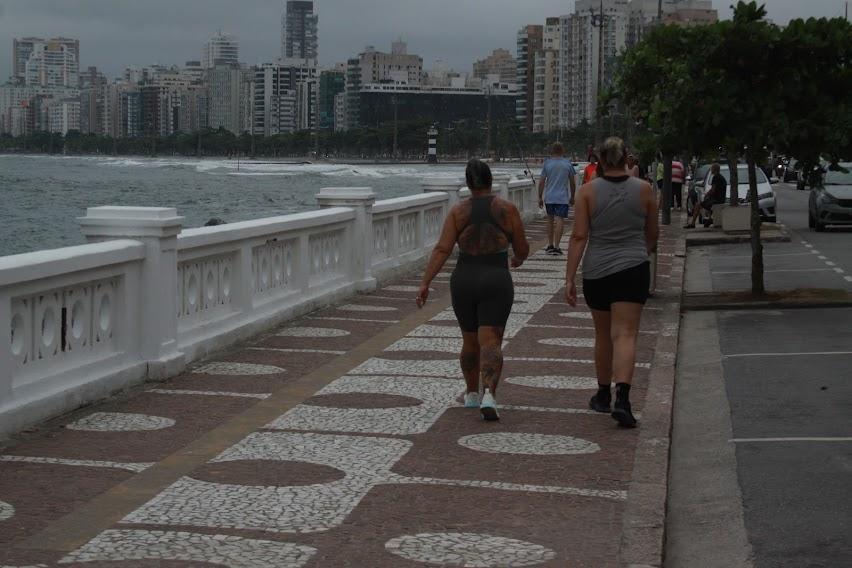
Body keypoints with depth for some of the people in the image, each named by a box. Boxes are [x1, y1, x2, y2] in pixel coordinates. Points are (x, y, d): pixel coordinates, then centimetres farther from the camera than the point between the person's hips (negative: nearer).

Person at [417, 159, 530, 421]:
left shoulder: (458, 212, -1)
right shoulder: (507, 209, -3)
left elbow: (442, 250, -9)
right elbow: (522, 249, 3)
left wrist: (425, 283, -10)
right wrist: (518, 259, 26)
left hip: (463, 281, 2)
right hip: (496, 281, -2)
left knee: (470, 341, 18)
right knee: (490, 342, -6)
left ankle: (472, 394, 31)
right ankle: (489, 395, -25)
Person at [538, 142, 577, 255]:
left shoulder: (547, 163, 2)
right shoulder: (568, 163, 1)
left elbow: (541, 182, 1)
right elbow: (572, 182, 6)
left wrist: (540, 197, 8)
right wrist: (572, 197, 17)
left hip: (549, 198, 2)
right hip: (562, 198, -2)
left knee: (550, 220, 14)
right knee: (560, 221, -6)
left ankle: (550, 245, 18)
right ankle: (556, 246, -13)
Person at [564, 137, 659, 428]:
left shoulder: (588, 191, -4)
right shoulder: (644, 190, -1)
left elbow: (579, 237, -8)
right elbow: (653, 234, 11)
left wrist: (569, 278, -6)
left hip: (596, 272, 1)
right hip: (633, 269, -1)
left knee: (603, 335, 17)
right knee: (625, 334, -5)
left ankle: (603, 395, 31)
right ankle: (622, 398, -22)